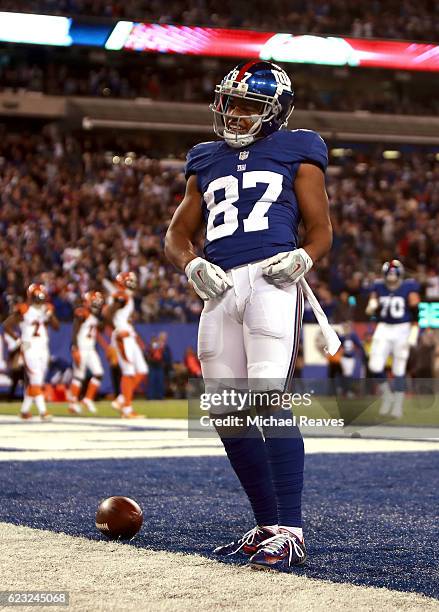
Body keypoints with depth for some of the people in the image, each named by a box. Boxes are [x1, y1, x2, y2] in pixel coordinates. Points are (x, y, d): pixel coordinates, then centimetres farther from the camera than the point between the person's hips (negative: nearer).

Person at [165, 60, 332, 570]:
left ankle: (290, 533, -20)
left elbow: (321, 231, 11)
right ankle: (267, 526, 16)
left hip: (271, 281, -5)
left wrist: (301, 259, -11)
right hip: (221, 289, 6)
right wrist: (192, 266, 2)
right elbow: (177, 235, 24)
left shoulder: (296, 153, 12)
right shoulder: (207, 162, 24)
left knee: (268, 403, -19)